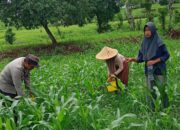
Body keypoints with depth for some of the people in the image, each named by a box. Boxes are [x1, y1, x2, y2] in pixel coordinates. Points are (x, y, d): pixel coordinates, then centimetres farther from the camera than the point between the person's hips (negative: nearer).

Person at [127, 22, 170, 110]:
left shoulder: (159, 42, -13)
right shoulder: (144, 43, 2)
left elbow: (166, 55, -8)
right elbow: (141, 58, 4)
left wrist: (154, 61, -18)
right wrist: (133, 59, -15)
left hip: (159, 70, -4)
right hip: (149, 71, 4)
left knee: (161, 91, 3)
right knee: (151, 92, 7)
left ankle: (166, 108, 26)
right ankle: (154, 110, 20)